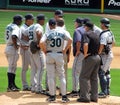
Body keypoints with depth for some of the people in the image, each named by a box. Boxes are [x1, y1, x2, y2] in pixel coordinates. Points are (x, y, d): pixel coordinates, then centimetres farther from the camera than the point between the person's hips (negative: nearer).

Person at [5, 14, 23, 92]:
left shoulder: (8, 26, 13)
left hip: (7, 47, 9)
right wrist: (16, 46, -19)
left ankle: (12, 85, 21)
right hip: (13, 49, -9)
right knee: (12, 67, -4)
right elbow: (13, 37, -32)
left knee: (13, 67, 16)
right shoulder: (16, 28, -15)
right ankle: (10, 86, -1)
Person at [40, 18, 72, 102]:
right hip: (59, 55, 1)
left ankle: (52, 96, 7)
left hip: (49, 55, -1)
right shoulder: (62, 32, 0)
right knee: (62, 76, 8)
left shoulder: (47, 34, -4)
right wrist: (65, 50, -2)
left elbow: (41, 43, -19)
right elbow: (70, 40, -12)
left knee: (51, 76, 6)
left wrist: (45, 51, -4)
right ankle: (64, 96, 5)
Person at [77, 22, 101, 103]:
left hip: (89, 57, -8)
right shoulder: (96, 35, 15)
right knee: (94, 78, 13)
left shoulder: (87, 34, -10)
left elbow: (85, 44, -26)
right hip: (97, 57, 8)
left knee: (84, 77, -2)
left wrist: (85, 54, -15)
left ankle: (85, 97, -7)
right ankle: (94, 97, 14)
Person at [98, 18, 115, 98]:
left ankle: (104, 92, -10)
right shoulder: (110, 33, 9)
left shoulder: (104, 34, -20)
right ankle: (107, 91, 23)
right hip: (110, 54, 10)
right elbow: (113, 43, 23)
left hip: (105, 55, -10)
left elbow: (101, 46, -26)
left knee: (101, 73, -8)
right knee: (107, 73, 17)